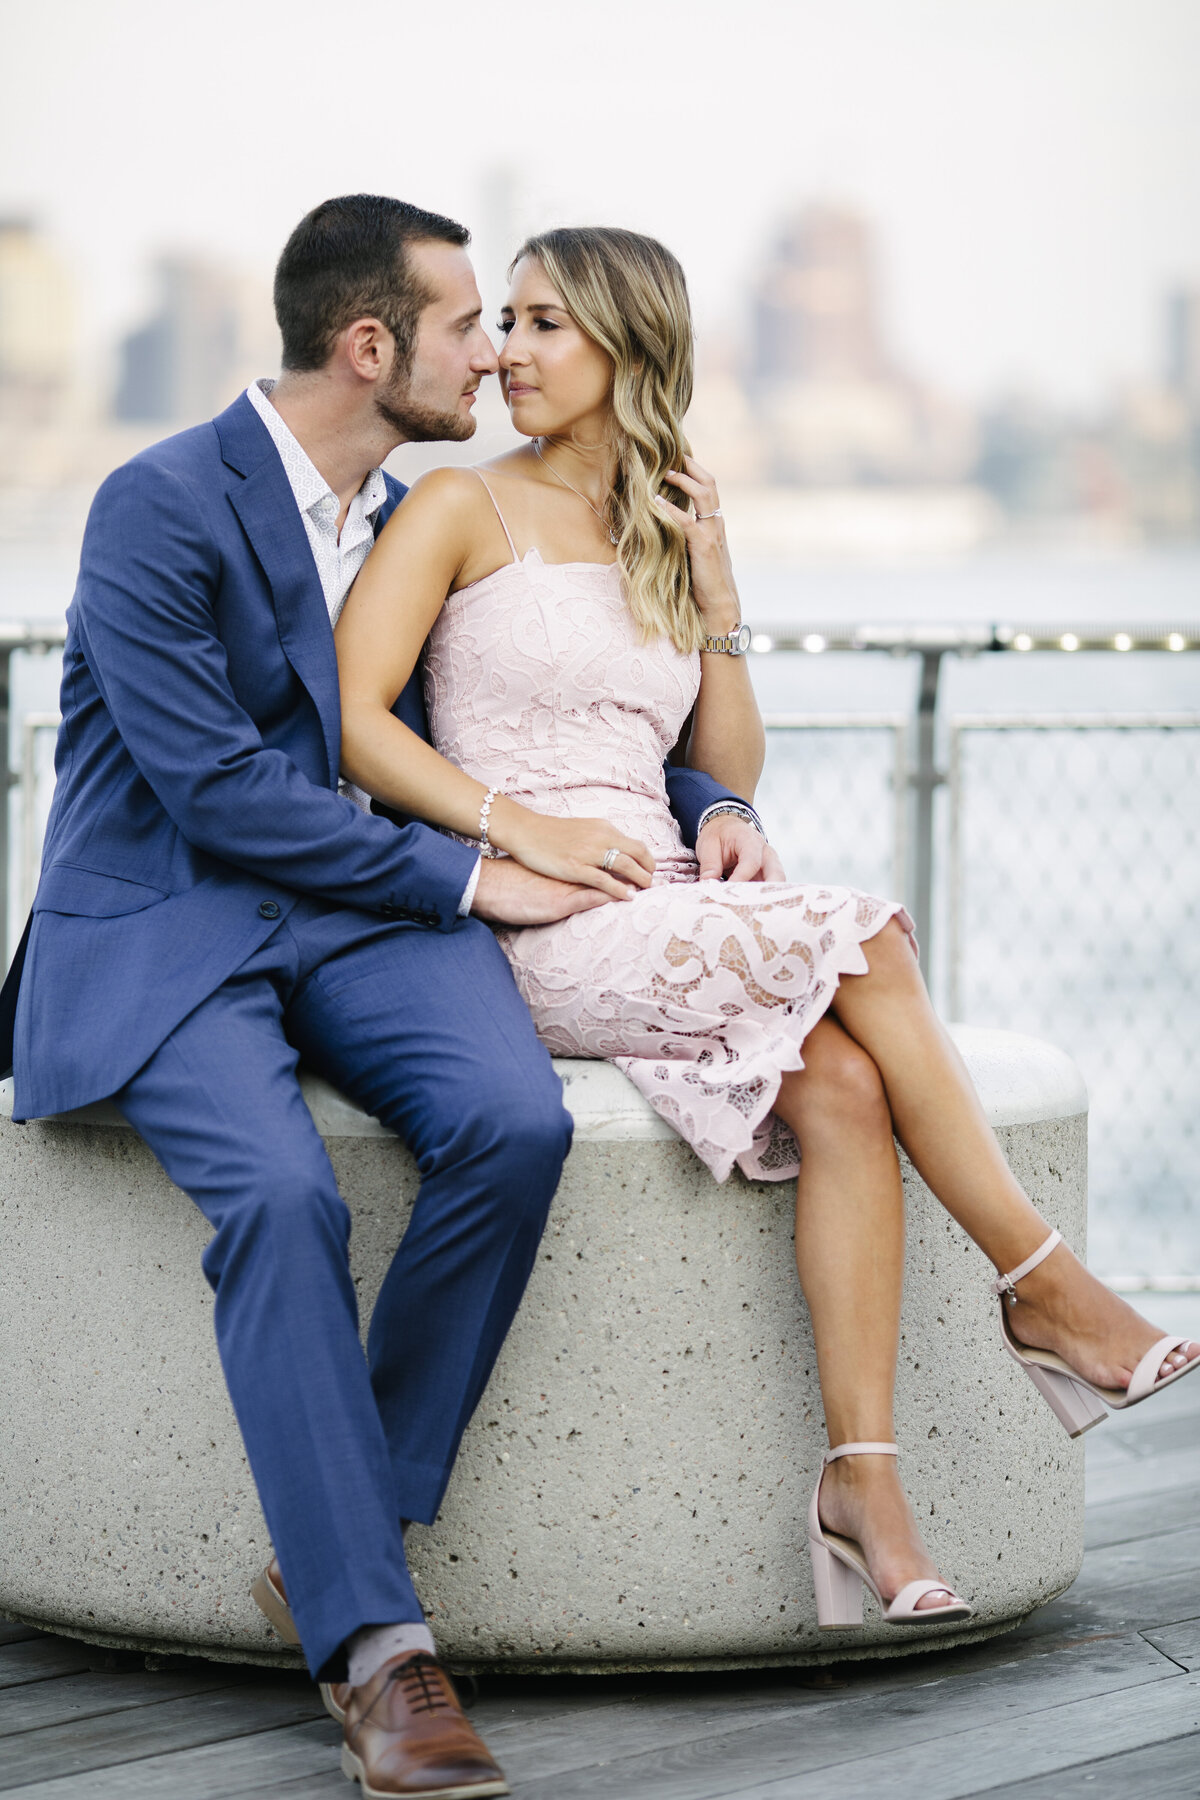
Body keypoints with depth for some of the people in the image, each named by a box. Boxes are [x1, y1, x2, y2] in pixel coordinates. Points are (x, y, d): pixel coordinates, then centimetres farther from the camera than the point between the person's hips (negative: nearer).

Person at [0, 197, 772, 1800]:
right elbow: (215, 788, -15)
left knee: (514, 1119, -27)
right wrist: (470, 878, -14)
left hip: (353, 916, 5)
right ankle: (378, 1644, -29)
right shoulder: (160, 507, -8)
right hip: (162, 933, -5)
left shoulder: (426, 523, 14)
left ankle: (335, 1555, -18)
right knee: (282, 1198, -34)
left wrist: (709, 807, 8)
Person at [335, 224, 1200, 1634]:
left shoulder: (667, 533, 19)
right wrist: (520, 825, -16)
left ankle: (863, 1476, -32)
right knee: (864, 948, -25)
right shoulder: (464, 511, 4)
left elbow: (731, 773, 18)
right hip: (532, 926, -5)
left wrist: (714, 598, 6)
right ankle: (1044, 1287, -15)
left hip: (667, 913, 5)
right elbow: (351, 717, -6)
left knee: (842, 1086, -26)